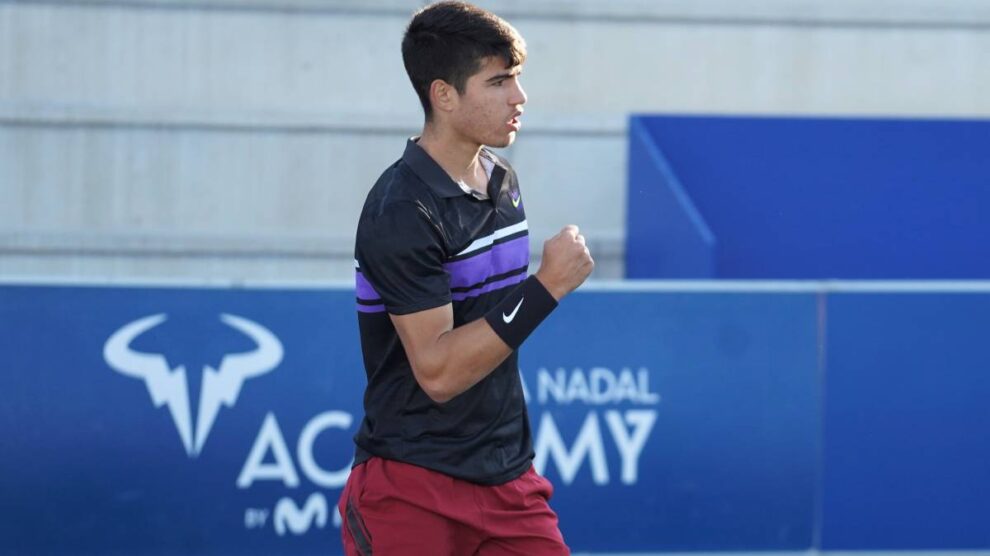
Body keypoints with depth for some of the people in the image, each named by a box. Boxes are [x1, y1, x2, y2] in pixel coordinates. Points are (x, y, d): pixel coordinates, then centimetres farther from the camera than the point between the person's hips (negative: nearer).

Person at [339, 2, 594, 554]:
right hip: (412, 487, -7)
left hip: (508, 482, 7)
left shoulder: (503, 182, 10)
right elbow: (437, 370, -22)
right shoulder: (402, 212, -17)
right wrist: (547, 287, -22)